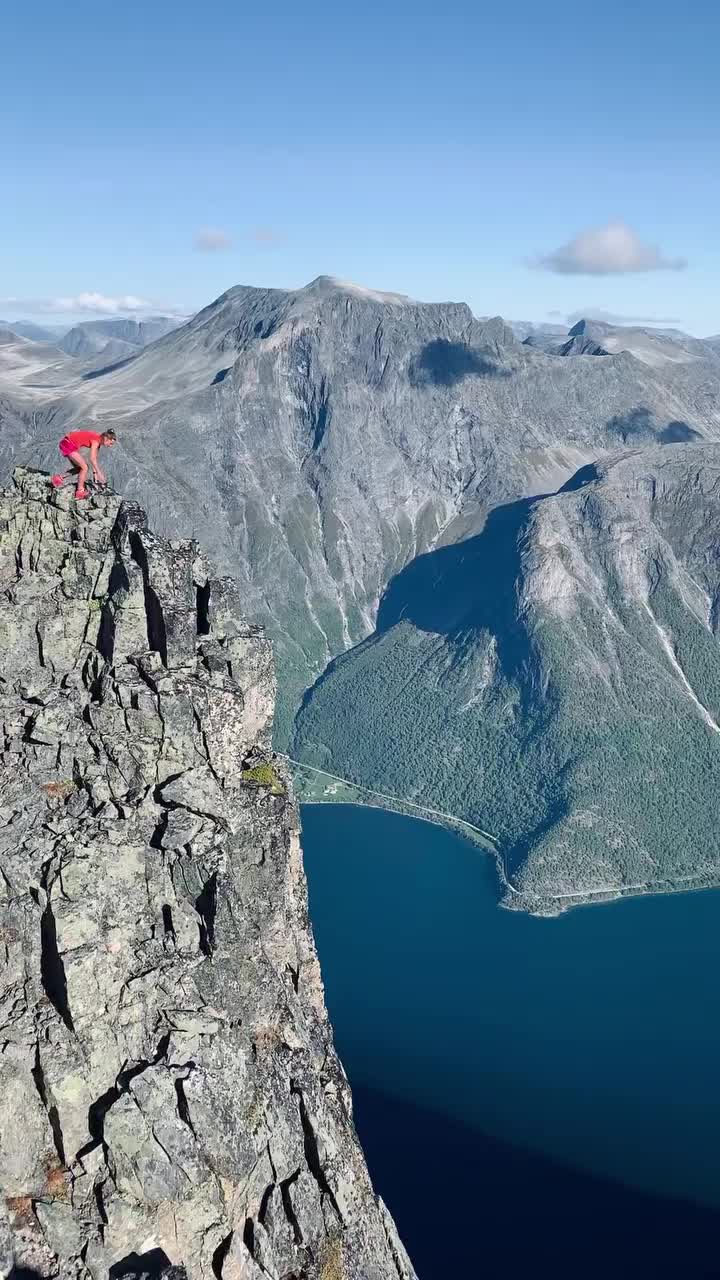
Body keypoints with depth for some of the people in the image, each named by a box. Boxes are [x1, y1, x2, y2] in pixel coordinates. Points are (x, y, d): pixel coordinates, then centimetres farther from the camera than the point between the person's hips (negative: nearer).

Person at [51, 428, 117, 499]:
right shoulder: (96, 441, -20)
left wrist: (95, 473, 9)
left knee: (80, 468, 16)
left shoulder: (98, 440, 7)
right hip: (68, 444, -10)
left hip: (69, 444, 10)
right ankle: (80, 491, 0)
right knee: (84, 467, -8)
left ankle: (60, 478, 17)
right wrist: (100, 474, -23)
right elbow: (92, 459, -25)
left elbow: (94, 459, 11)